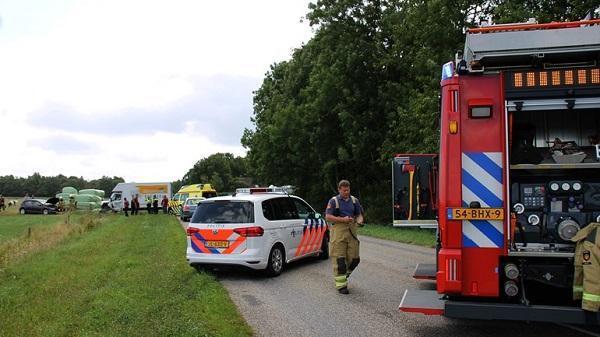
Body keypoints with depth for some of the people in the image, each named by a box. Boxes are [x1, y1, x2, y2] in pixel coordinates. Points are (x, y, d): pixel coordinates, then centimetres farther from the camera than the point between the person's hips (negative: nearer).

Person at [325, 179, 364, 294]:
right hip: (338, 232, -4)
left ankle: (344, 274, 30)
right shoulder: (333, 201, 0)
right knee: (339, 259, -5)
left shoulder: (354, 200, 13)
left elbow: (359, 214, 19)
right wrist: (342, 219, -16)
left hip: (352, 231, 4)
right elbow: (328, 217, -7)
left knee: (354, 259, 4)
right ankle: (341, 285, 2)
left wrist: (359, 220, -5)